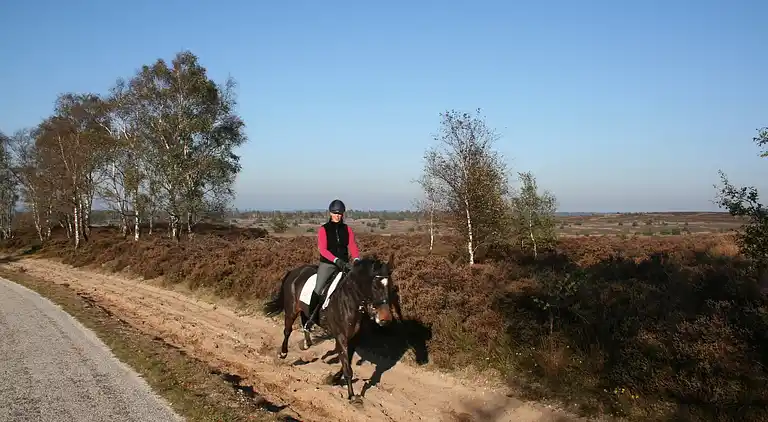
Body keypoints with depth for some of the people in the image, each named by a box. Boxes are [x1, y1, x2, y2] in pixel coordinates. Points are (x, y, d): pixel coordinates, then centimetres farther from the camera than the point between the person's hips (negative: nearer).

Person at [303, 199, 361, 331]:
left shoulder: (348, 230, 8)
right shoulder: (323, 229, -2)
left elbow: (353, 247, 0)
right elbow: (322, 249, -14)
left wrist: (357, 259, -22)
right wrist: (337, 260, -28)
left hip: (344, 264, 3)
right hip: (327, 264, -3)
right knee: (318, 289, -19)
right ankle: (310, 317, -5)